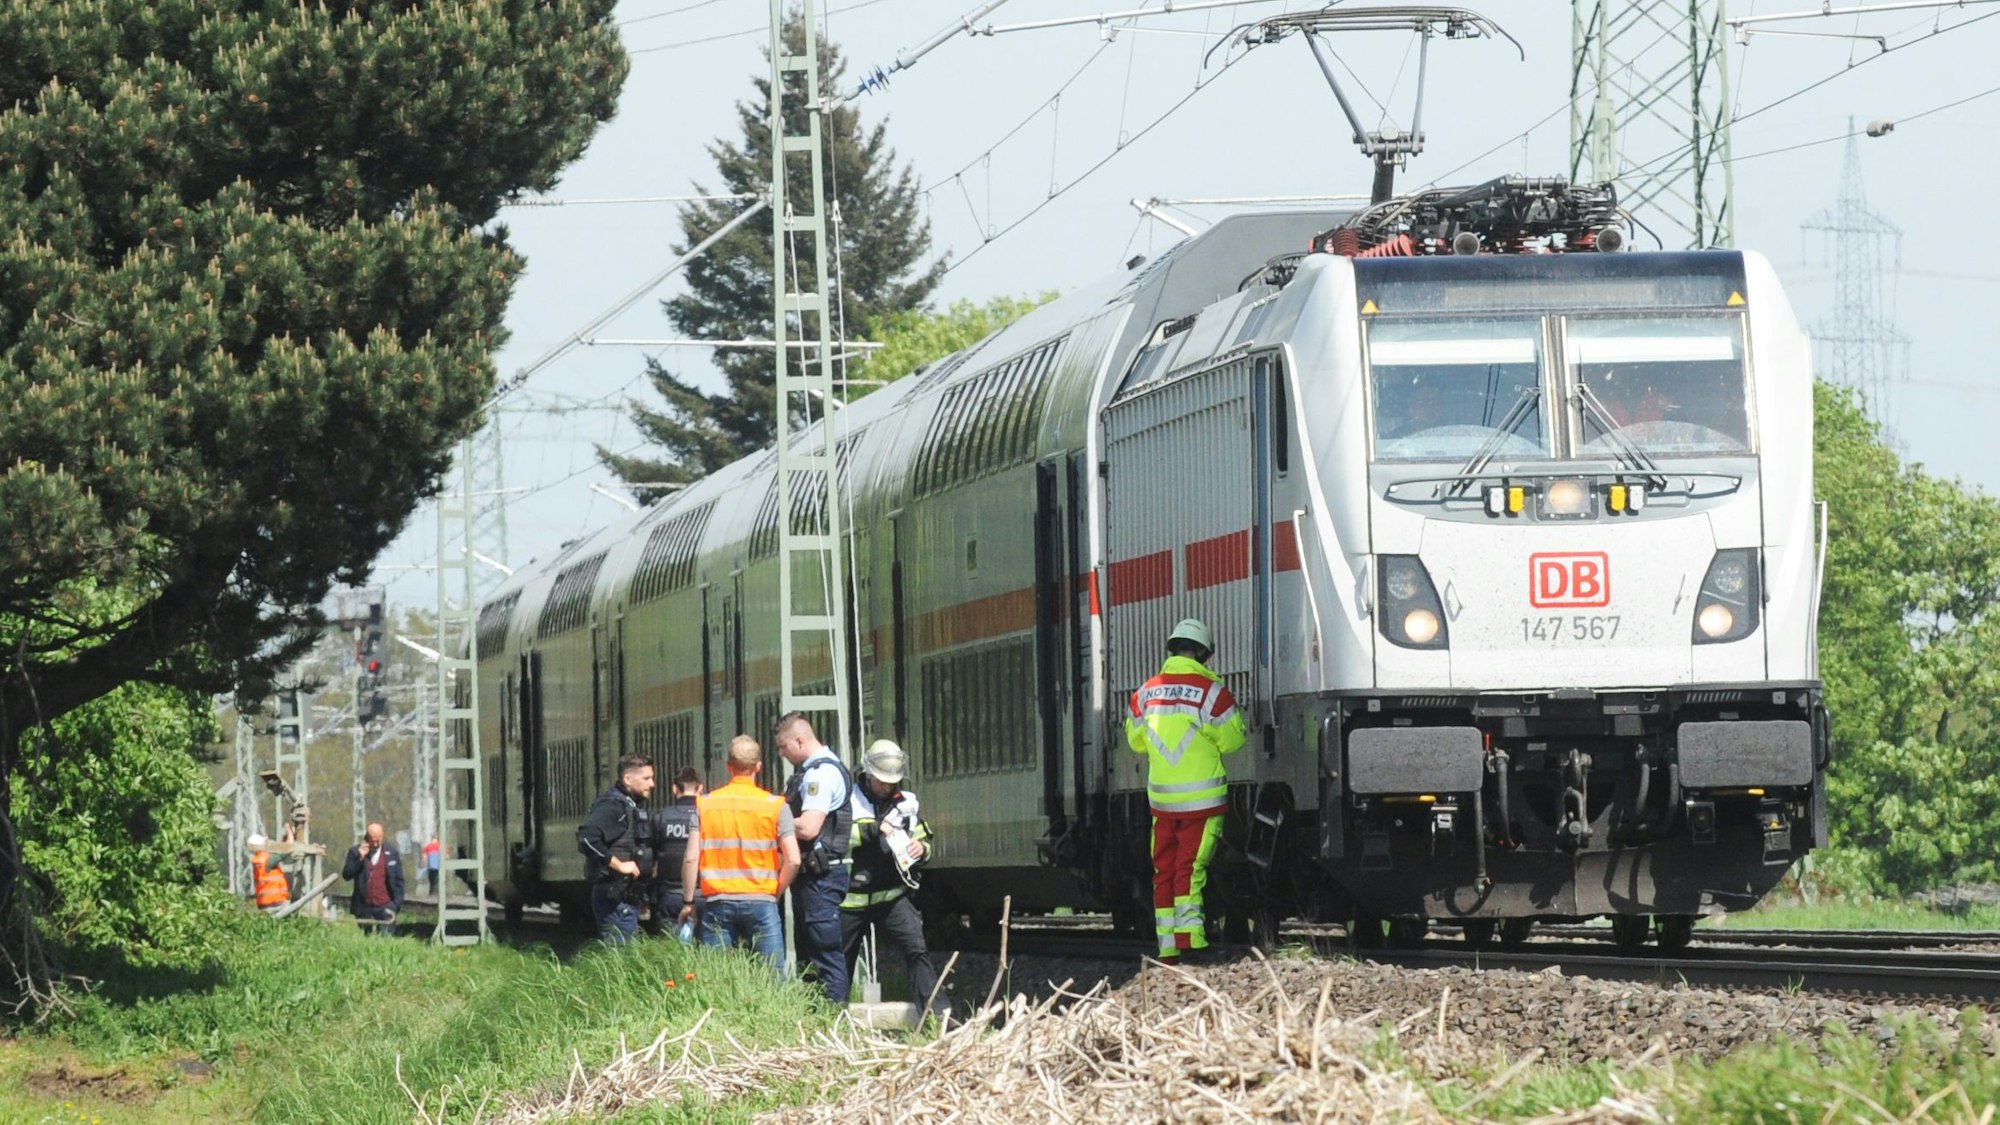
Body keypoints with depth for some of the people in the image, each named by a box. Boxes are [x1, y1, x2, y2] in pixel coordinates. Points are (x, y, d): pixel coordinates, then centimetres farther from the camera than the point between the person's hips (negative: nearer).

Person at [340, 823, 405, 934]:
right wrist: (360, 858, -16)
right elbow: (346, 875, -5)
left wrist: (397, 903, -2)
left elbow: (399, 880, 5)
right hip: (364, 907, 1)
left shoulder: (391, 852, 2)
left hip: (385, 907, -1)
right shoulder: (356, 852, 1)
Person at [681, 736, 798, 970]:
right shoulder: (775, 805, 0)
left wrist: (687, 902, 10)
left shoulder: (705, 804, 4)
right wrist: (776, 893, 9)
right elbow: (792, 860, -6)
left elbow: (691, 858, 0)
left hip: (717, 902, 1)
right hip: (761, 902, -1)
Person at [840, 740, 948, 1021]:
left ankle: (939, 1012, -18)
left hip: (892, 895, 2)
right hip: (852, 899, -1)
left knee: (917, 949, -15)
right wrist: (872, 830, -24)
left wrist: (921, 848, -5)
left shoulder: (906, 803, 7)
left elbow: (924, 840, 19)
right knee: (840, 960, 9)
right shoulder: (849, 800, -4)